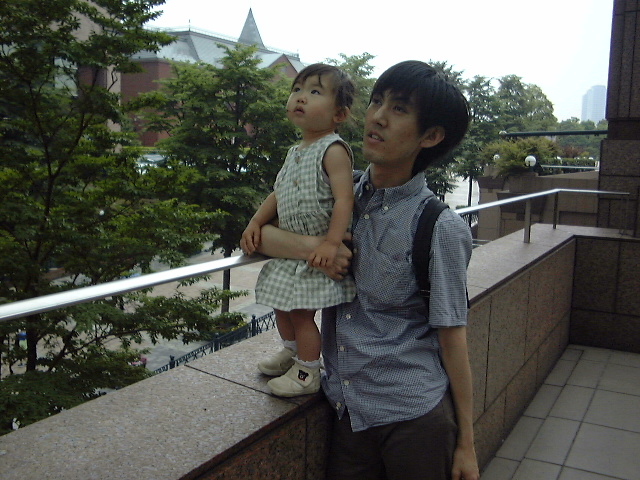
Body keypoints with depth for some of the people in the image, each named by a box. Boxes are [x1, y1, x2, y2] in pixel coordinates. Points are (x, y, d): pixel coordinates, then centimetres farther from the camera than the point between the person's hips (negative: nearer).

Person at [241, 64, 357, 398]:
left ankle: (307, 373, 18)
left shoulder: (333, 150, -17)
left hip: (318, 251, -9)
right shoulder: (295, 152, 11)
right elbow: (278, 194, 17)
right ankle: (291, 353, 44)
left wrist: (332, 242, -31)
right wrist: (255, 223, 5)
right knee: (282, 307, 20)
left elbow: (344, 198, -24)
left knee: (301, 311, -2)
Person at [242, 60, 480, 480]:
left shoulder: (439, 228, -14)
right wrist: (313, 246, -18)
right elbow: (257, 233, 2)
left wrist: (466, 444, -4)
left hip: (414, 418, -4)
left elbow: (452, 339, -10)